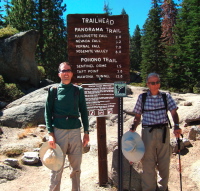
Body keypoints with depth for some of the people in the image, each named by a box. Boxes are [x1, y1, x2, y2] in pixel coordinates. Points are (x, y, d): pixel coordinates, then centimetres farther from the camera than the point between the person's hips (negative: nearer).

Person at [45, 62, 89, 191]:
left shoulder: (78, 90, 7)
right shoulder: (53, 90, 4)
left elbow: (83, 111, 10)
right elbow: (48, 112, 2)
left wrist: (86, 132, 6)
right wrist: (50, 133, -6)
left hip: (75, 131, 2)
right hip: (58, 131, -1)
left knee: (76, 167, 9)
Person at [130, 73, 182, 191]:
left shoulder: (166, 97, 5)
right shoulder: (142, 97, 4)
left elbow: (174, 112, -2)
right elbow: (137, 116, 8)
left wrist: (176, 126, -19)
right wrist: (133, 128, -8)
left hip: (163, 132, 1)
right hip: (148, 132, -1)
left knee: (164, 162, 11)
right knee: (148, 162, 5)